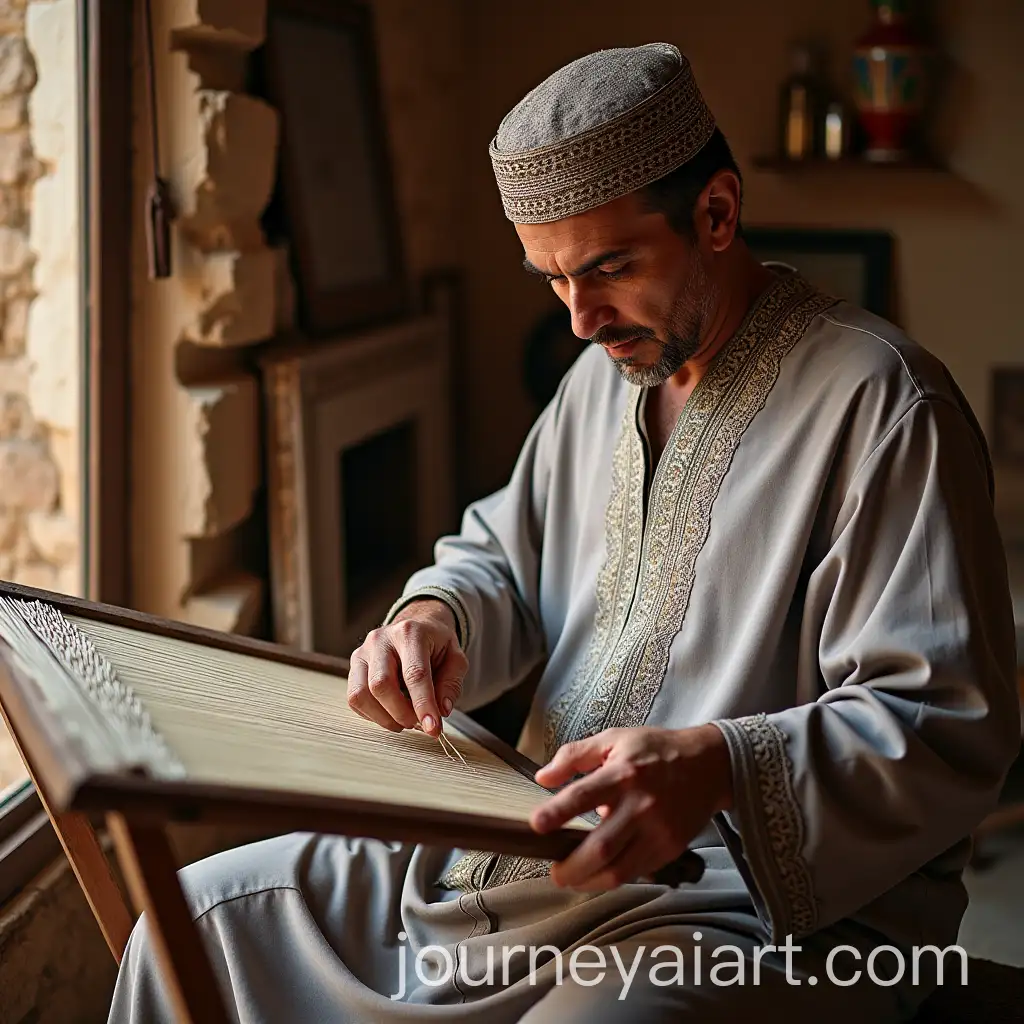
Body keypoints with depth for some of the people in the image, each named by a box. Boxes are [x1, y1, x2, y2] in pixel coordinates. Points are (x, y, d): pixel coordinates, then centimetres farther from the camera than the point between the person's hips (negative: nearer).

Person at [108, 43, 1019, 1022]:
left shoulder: (880, 401, -15)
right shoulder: (608, 372, 12)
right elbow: (503, 557, 23)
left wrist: (719, 766, -34)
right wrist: (436, 618, -1)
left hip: (758, 899, -7)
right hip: (536, 847, 8)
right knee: (202, 920, 5)